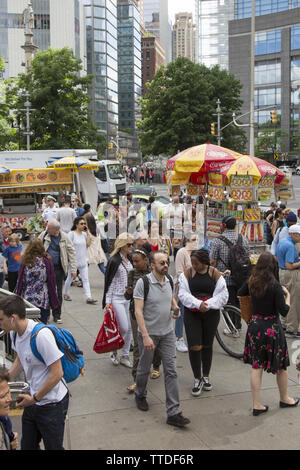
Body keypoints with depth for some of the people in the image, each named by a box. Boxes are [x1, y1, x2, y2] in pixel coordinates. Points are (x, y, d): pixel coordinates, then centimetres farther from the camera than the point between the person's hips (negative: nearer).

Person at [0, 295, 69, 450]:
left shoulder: (41, 335, -29)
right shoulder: (14, 333, -2)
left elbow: (57, 373, -24)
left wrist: (34, 398, -15)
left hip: (52, 404, -8)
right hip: (33, 401, 8)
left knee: (53, 446, 10)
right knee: (27, 446, 20)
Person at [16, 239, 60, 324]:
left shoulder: (25, 262, 0)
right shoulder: (47, 261, -4)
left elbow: (20, 281, 3)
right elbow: (51, 282, -2)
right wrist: (55, 301, 6)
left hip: (27, 299, 2)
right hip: (43, 301, -2)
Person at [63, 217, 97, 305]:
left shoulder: (84, 234, 7)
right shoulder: (71, 234, -10)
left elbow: (88, 244, -4)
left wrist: (87, 232, -5)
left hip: (83, 260, 5)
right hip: (73, 260, -5)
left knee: (86, 279, -1)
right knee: (70, 278, 12)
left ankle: (89, 298, -3)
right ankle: (65, 294, 32)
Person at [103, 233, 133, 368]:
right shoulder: (114, 261, -10)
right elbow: (109, 282, -9)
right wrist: (107, 301, -12)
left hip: (129, 298, 6)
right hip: (117, 298, -6)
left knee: (129, 328, 6)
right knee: (124, 328, -8)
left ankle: (125, 356, 19)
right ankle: (114, 351, 16)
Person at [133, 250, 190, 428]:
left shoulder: (169, 280, 2)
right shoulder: (143, 282, -15)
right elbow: (138, 311, -18)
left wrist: (175, 308, -3)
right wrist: (146, 336, -24)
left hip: (168, 333, 4)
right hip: (149, 334, -4)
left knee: (171, 371, 0)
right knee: (144, 369, 14)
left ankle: (173, 413, 3)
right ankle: (140, 395, 43)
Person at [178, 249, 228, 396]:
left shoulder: (215, 274, -2)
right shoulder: (187, 273, -1)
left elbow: (222, 296, -3)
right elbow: (183, 294, -6)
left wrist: (208, 304, -17)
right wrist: (198, 304, -20)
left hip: (211, 313, 1)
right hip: (192, 313, -1)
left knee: (207, 345, 12)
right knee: (194, 346, -7)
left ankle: (206, 376, 29)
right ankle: (197, 379, 8)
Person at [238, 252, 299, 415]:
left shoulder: (251, 283, -3)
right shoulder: (275, 286, -18)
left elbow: (239, 295, 13)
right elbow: (284, 311, -17)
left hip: (254, 326, 5)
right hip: (272, 328, -4)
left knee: (256, 367, 10)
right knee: (281, 365, 17)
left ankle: (256, 405, 12)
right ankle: (284, 399, 35)